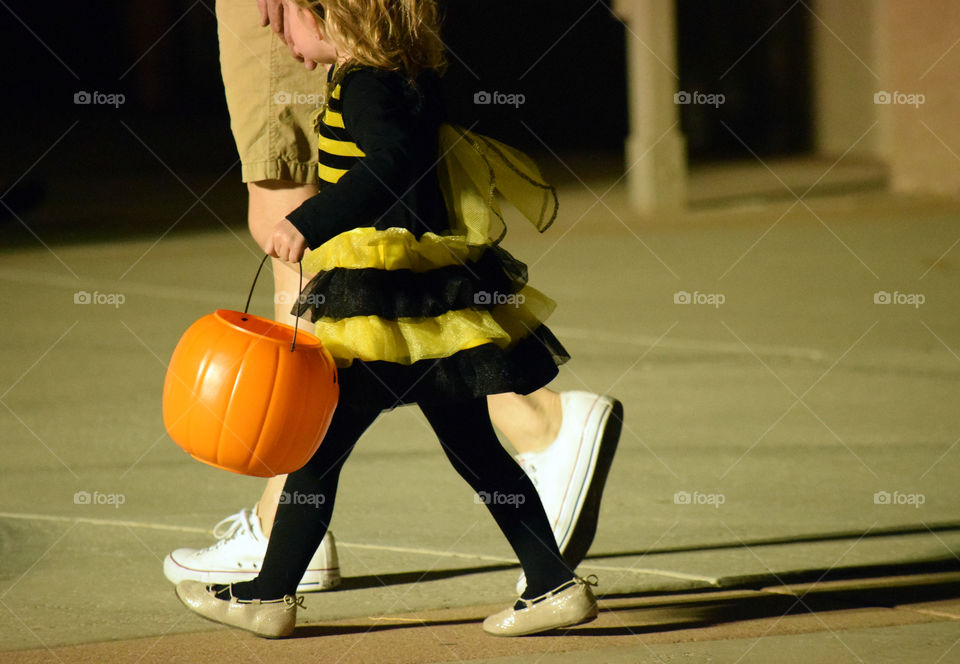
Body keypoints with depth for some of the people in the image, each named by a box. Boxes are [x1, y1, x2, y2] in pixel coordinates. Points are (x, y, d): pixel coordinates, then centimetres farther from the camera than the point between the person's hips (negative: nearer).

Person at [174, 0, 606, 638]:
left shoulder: (364, 87, -15)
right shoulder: (415, 78, 13)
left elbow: (390, 165, -30)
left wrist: (311, 222, -34)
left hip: (381, 310, -9)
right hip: (436, 296, 9)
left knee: (317, 442, 2)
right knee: (475, 447, 12)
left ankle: (270, 594, 10)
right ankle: (555, 582, 9)